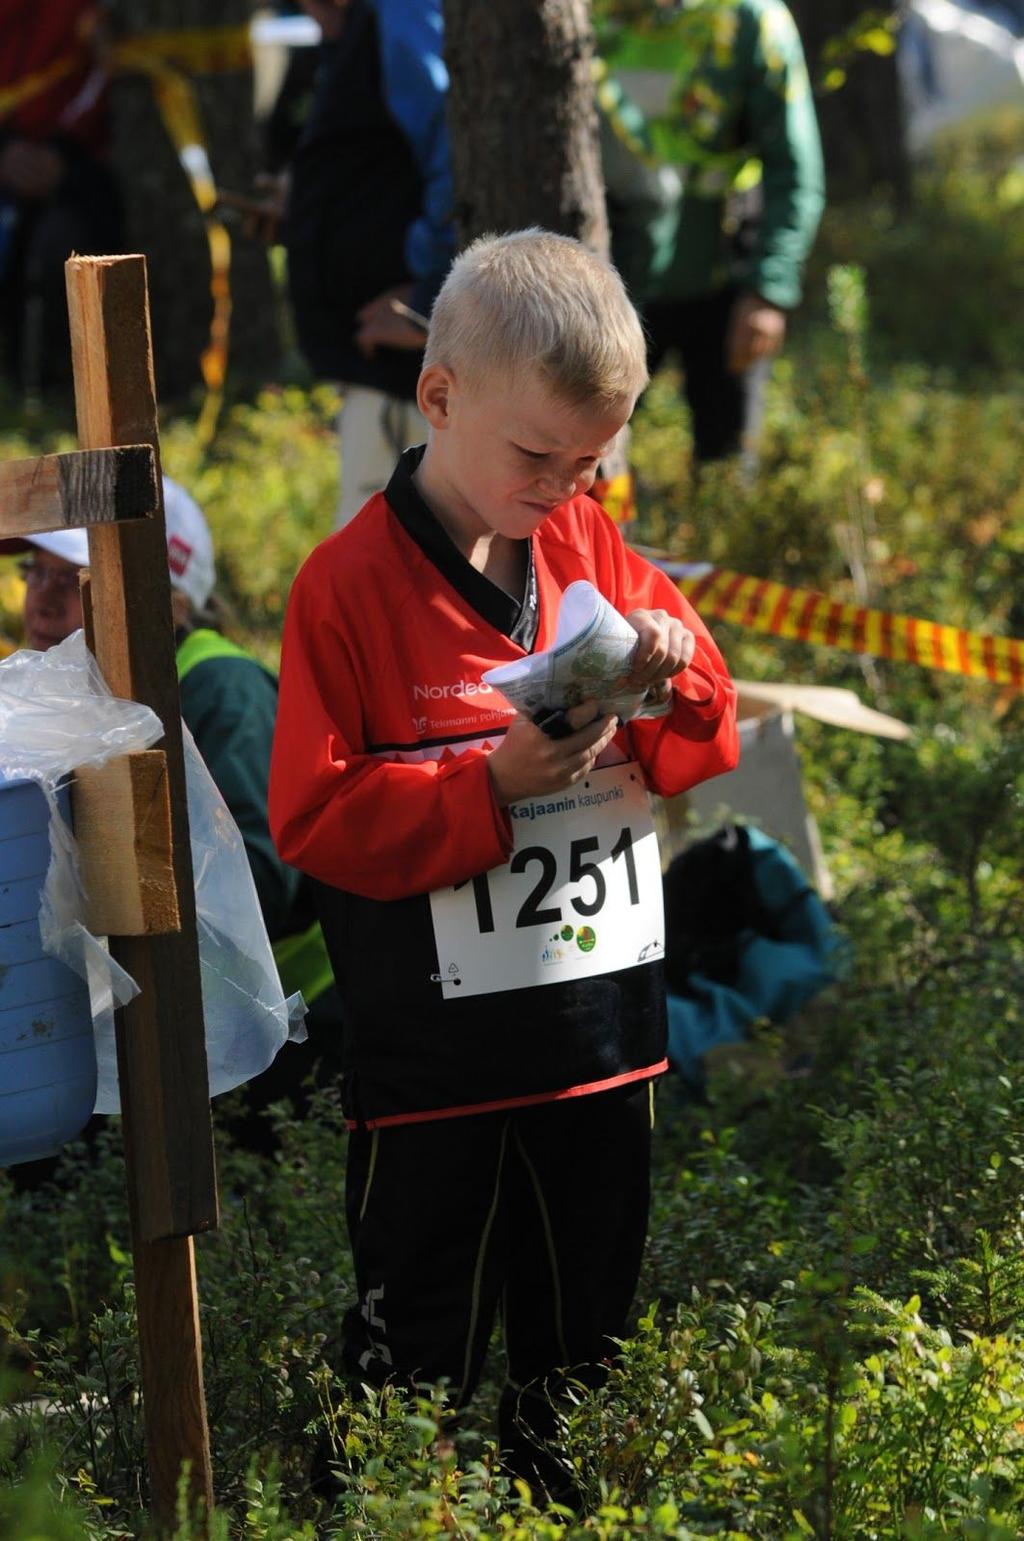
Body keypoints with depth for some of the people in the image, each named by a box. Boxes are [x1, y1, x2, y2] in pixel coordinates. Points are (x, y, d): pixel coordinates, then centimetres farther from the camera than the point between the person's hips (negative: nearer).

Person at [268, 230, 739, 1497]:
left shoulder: (593, 550, 4)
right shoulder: (352, 584, -13)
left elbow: (697, 759, 10)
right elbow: (315, 818, -16)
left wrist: (677, 675, -12)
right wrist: (495, 787, -25)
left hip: (604, 1032, 6)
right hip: (436, 1059, -6)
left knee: (582, 1331, 18)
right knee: (417, 1345, 4)